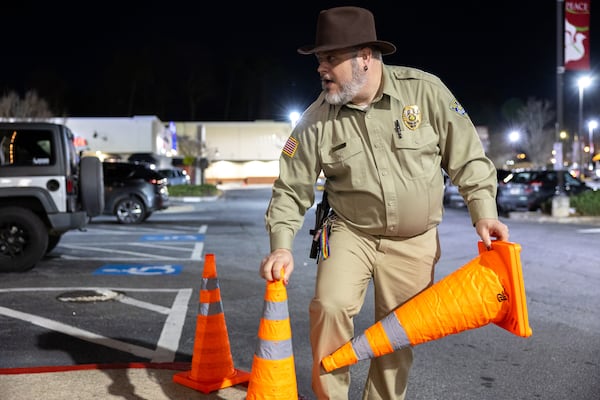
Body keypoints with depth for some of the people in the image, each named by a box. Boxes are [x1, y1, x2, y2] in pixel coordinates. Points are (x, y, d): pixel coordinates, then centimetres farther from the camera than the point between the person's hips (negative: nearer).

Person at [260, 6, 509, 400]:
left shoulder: (426, 91, -13)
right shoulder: (318, 119, -10)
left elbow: (467, 157, -5)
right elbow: (292, 188, -4)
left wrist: (484, 212, -13)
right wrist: (282, 245, -15)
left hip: (415, 240, 0)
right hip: (351, 232, 0)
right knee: (330, 307, -20)